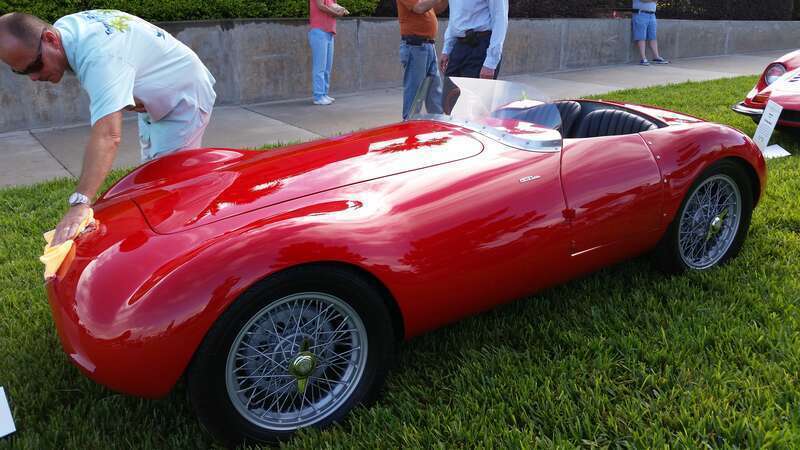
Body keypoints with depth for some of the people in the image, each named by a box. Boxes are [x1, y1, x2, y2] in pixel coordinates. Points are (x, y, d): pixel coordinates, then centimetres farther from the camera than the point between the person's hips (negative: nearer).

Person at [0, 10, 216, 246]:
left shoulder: (98, 55, -40)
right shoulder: (64, 26, -11)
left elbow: (107, 136, -52)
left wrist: (80, 203, -60)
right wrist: (124, 98, -10)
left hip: (185, 97, -10)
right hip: (156, 99, 10)